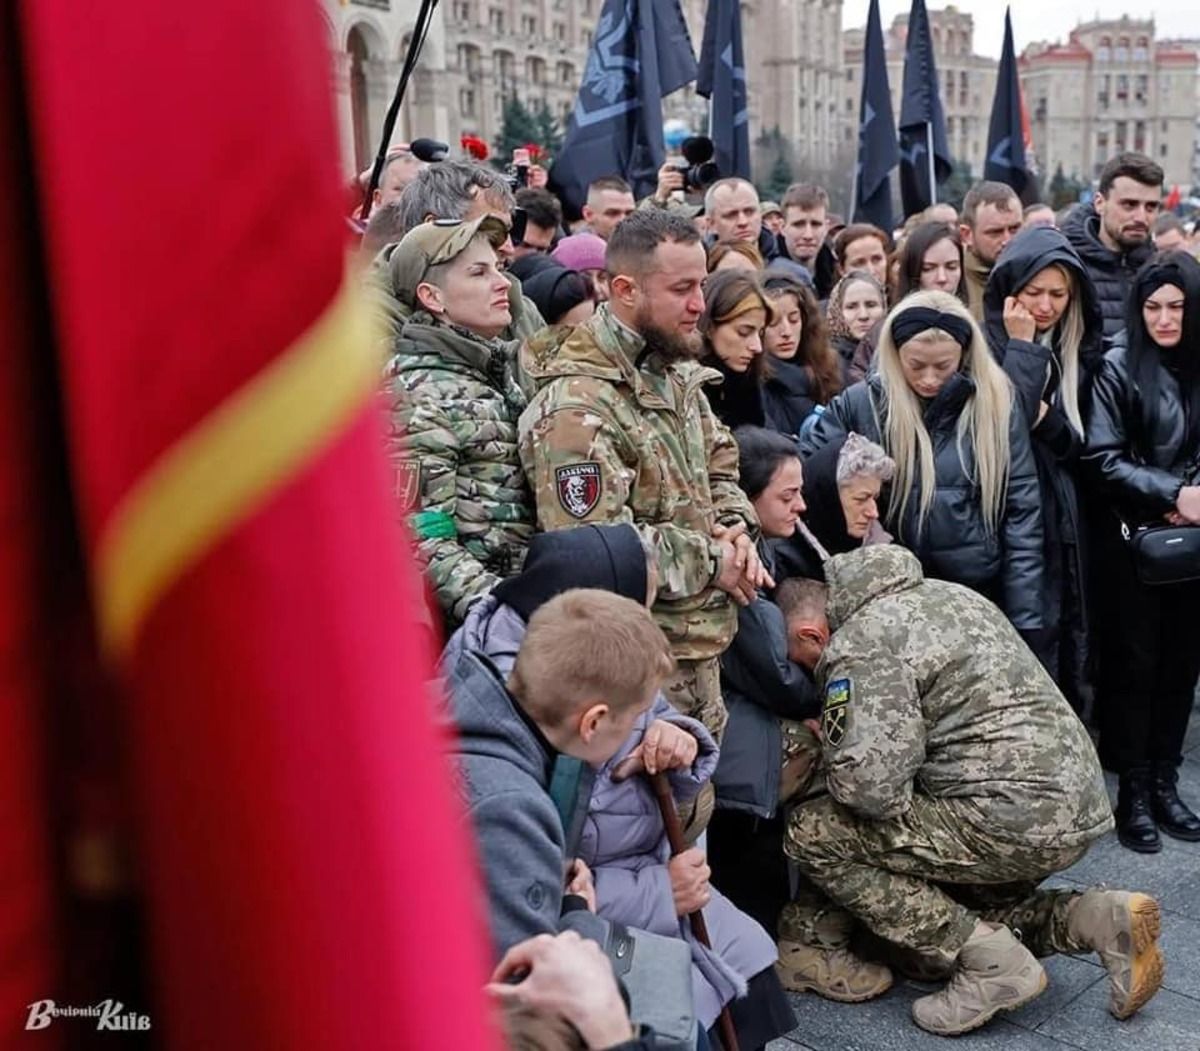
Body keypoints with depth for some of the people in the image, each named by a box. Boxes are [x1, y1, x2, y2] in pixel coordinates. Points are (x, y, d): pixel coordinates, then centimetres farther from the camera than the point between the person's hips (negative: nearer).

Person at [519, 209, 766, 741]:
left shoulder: (674, 370, 9)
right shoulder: (577, 407, -22)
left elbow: (719, 462, 22)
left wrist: (735, 526, 0)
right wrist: (712, 560, -16)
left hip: (700, 647, 9)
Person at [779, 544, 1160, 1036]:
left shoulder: (862, 641, -13)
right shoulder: (944, 594, 15)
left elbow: (867, 784, -23)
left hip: (1014, 823, -10)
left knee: (813, 834, -4)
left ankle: (992, 963, -5)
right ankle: (1098, 919, 11)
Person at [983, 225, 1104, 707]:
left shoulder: (1076, 351, 11)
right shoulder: (988, 345, -8)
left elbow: (1078, 446, 8)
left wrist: (1047, 418, -11)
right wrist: (1024, 347, -14)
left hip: (1063, 528, 6)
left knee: (1068, 648, 12)